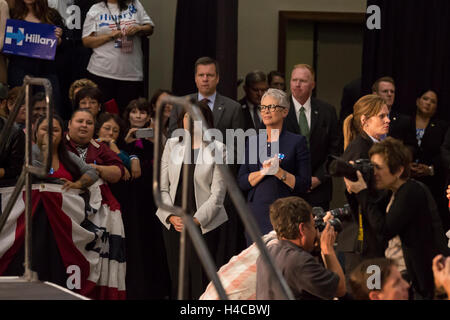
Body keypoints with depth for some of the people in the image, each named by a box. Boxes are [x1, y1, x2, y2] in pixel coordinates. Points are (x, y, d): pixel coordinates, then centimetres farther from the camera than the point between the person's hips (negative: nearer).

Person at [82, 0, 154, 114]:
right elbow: (86, 41, 1)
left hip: (131, 74, 2)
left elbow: (150, 28, 14)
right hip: (102, 74, -2)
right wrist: (110, 36, -13)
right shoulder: (96, 10, 5)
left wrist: (139, 29, -8)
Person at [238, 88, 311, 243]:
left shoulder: (297, 141, 2)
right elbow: (242, 182, 6)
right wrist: (263, 171, -10)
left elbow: (304, 185, -3)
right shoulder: (252, 141, 13)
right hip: (256, 213, 4)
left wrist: (279, 172, -16)